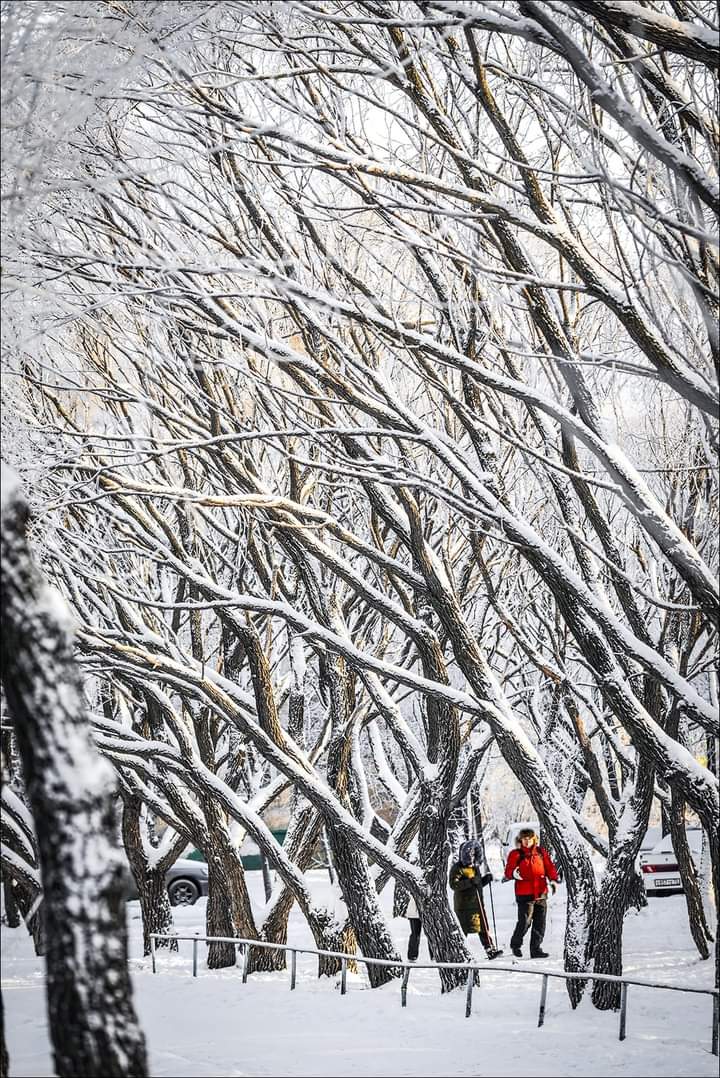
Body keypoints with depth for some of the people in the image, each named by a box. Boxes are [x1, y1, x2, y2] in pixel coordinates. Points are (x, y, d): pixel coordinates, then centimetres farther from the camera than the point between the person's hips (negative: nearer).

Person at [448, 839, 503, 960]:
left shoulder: (475, 867, 18)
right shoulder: (457, 868, -6)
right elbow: (453, 884, -19)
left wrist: (486, 879, 8)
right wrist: (470, 882, -26)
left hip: (477, 903, 7)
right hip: (463, 905, -7)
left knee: (484, 927, 2)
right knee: (463, 929, -6)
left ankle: (490, 949, 2)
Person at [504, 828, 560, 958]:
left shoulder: (541, 852, 11)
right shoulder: (516, 854, 0)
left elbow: (549, 867, 12)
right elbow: (508, 872, -3)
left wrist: (553, 879, -3)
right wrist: (515, 873, -24)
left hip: (541, 893, 4)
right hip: (524, 894, -4)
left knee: (540, 922, 4)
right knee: (525, 921, -7)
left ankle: (536, 949, 12)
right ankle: (515, 945, 16)